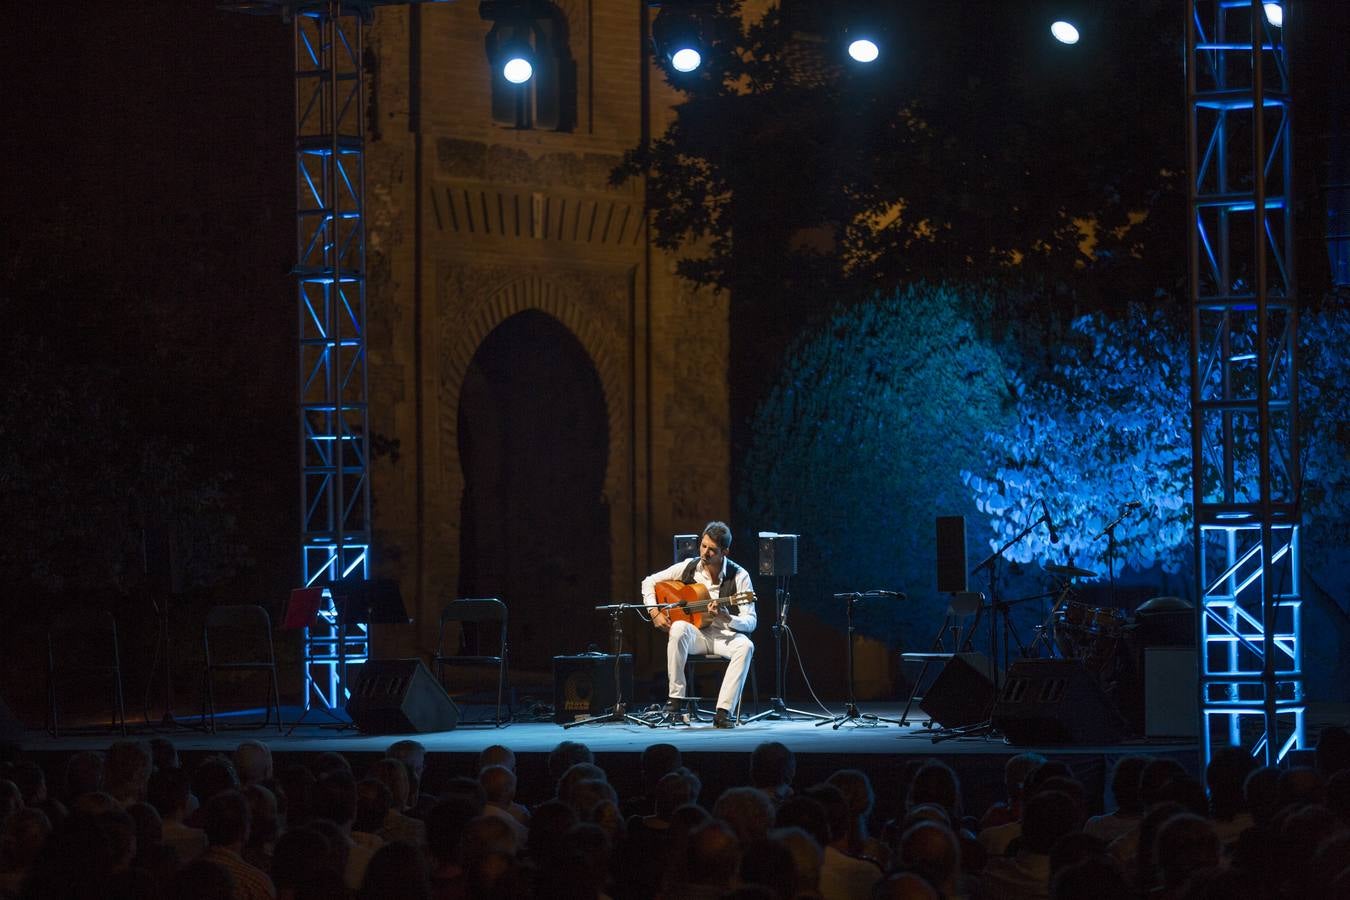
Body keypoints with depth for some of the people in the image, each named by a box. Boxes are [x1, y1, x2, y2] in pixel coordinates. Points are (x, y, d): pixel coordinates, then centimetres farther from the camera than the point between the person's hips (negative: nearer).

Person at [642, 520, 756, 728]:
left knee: (745, 646, -35)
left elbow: (750, 622, -12)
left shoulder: (739, 576, -10)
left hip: (725, 635, -1)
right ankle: (675, 699, -26)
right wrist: (655, 613, -5)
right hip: (696, 633, 1)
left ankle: (724, 711, -36)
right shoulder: (688, 567, -3)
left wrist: (727, 619, -33)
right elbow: (649, 582, 9)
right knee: (679, 629, -35)